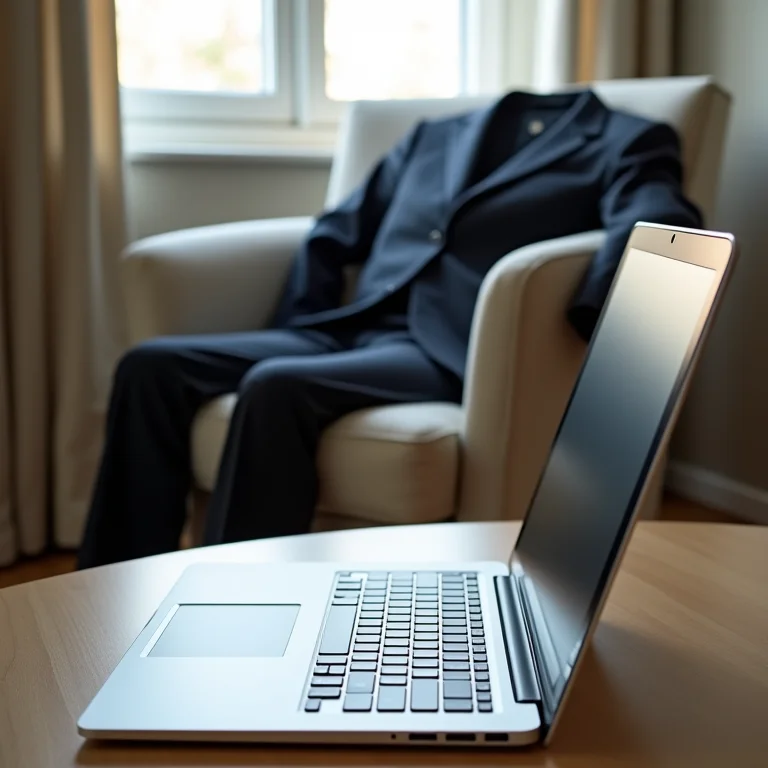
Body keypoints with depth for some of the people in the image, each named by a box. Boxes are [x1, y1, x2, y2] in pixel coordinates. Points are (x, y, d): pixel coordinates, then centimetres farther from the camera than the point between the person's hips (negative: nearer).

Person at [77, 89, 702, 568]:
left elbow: (656, 226, -13)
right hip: (348, 333, 6)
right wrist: (298, 334, 11)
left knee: (274, 388, -33)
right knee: (151, 367, -13)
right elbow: (335, 233, 28)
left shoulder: (629, 142, 9)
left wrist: (580, 335, -31)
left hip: (451, 354, -6)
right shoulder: (436, 135, 26)